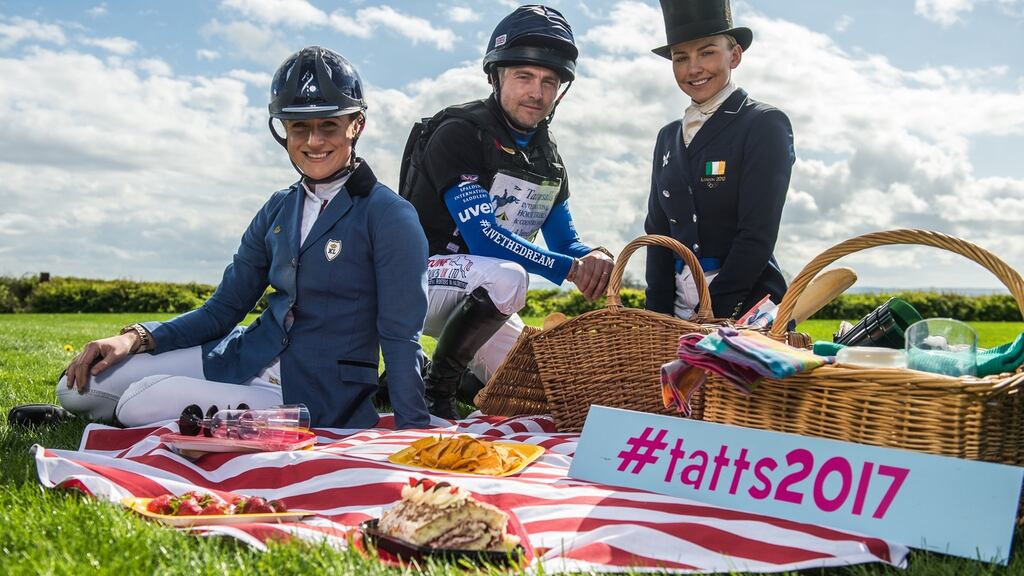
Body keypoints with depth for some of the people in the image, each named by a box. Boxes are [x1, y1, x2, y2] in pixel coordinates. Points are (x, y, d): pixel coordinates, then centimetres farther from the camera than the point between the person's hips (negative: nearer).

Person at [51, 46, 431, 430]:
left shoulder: (389, 217, -10)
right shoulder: (278, 210, 10)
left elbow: (401, 338, -12)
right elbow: (222, 310, 12)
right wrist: (135, 338, -3)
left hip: (313, 398, -6)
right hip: (246, 359, 7)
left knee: (141, 403, -22)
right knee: (80, 386, -2)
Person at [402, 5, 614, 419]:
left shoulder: (548, 159, 7)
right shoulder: (459, 133, -17)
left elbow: (566, 242, 5)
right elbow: (484, 237, -26)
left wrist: (594, 256, -19)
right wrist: (570, 267, -28)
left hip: (477, 298, 7)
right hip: (418, 279, -7)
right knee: (506, 279, -36)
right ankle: (435, 388, -17)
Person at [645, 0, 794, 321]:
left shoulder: (766, 125, -4)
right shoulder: (668, 138, 13)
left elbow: (758, 234, -12)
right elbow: (658, 231, 11)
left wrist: (712, 316, -16)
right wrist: (658, 316, 0)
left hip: (746, 309, -5)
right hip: (679, 312, 5)